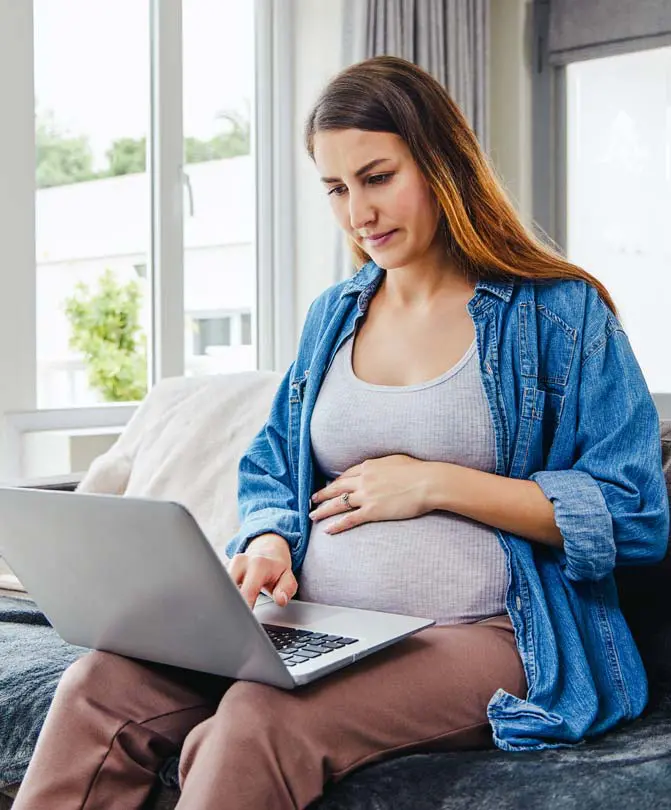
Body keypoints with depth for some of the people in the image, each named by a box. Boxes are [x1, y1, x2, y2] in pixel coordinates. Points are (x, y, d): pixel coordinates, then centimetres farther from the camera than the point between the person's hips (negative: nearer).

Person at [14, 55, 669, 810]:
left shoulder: (561, 311, 0)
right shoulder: (332, 315, 16)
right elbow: (269, 472, 21)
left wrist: (437, 483, -10)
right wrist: (270, 545, -3)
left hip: (479, 636, -4)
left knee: (256, 722, -33)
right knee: (98, 685, -20)